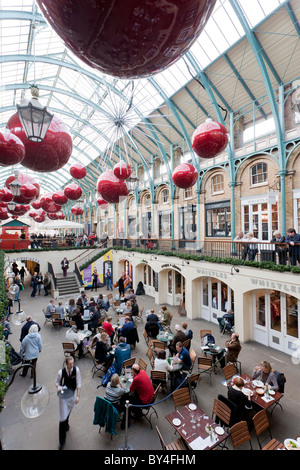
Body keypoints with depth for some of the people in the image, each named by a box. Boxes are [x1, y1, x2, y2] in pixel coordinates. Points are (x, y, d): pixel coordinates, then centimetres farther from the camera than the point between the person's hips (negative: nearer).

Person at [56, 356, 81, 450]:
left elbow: (78, 383, -13)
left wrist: (78, 396, -13)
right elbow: (57, 382, -5)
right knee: (62, 416, 1)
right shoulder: (61, 372, -26)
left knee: (69, 411, 26)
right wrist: (58, 387, -25)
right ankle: (62, 441, 21)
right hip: (63, 395, -2)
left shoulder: (76, 370, -23)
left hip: (72, 394, 2)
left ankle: (66, 423, 60)